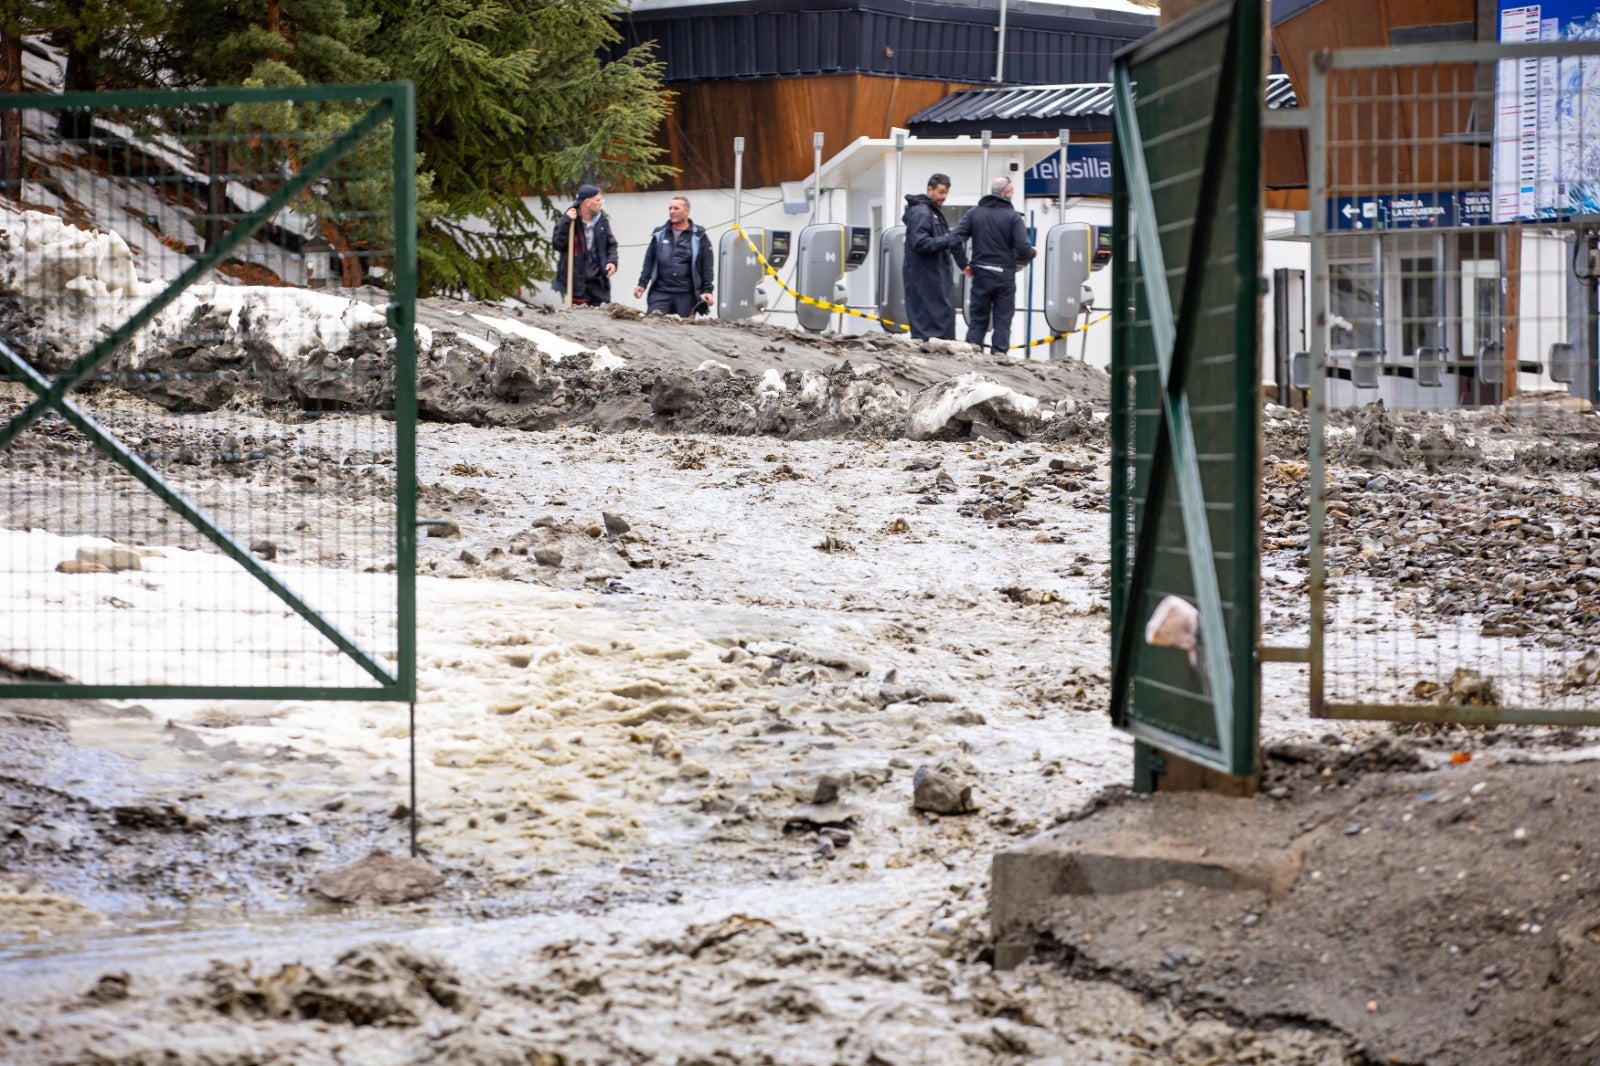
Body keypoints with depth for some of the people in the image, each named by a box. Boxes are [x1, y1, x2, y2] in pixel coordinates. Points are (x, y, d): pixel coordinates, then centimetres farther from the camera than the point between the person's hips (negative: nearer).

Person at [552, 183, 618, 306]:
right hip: (576, 280, -4)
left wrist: (612, 261, -2)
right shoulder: (567, 222, -6)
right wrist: (566, 222, -21)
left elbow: (611, 244, 17)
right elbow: (558, 244, -16)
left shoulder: (602, 221, 6)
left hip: (598, 280, 4)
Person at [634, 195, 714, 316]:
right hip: (660, 292, 2)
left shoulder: (698, 237, 4)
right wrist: (642, 283, 8)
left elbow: (707, 266, 2)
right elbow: (649, 262, 16)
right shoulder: (660, 234, 13)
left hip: (686, 294, -2)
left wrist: (707, 290, -4)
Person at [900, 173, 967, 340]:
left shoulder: (934, 212, 21)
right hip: (923, 277, -10)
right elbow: (920, 243, -22)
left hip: (936, 277, 10)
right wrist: (948, 240, -22)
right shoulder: (920, 212, -12)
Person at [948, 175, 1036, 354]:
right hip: (1004, 275, -3)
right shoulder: (1012, 216, -7)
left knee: (977, 320, 9)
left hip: (980, 274, 3)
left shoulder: (974, 213, 4)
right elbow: (1023, 248, -14)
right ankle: (999, 355, 0)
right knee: (1002, 320, 5)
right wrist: (1032, 253, 10)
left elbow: (955, 237, -3)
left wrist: (964, 265, 7)